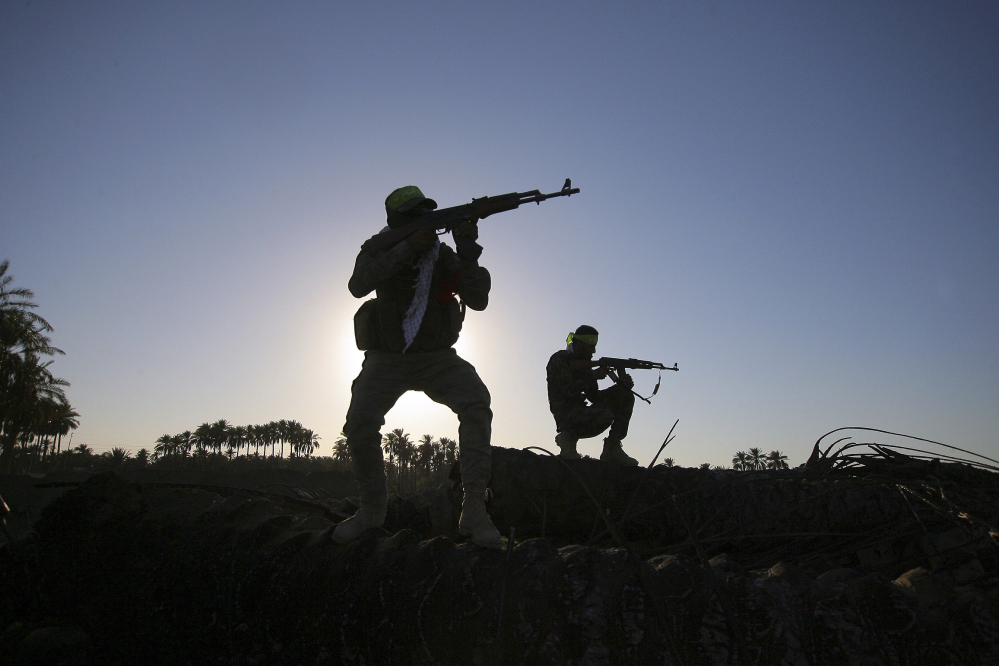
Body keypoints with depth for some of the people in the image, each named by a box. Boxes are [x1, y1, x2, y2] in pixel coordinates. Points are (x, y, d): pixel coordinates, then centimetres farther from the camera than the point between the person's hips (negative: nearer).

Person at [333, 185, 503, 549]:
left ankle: (474, 510, -22)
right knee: (360, 421, -21)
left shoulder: (445, 256, -1)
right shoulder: (379, 249, -2)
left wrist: (468, 250, -26)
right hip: (386, 359, 0)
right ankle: (371, 509, 3)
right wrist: (408, 247, -30)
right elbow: (358, 285, -24)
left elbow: (478, 300, -13)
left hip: (436, 357, 1)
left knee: (477, 402, -25)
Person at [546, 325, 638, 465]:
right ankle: (568, 437, -8)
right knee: (605, 416, -35)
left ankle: (613, 448, -1)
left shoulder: (584, 364, 18)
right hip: (566, 416, -8)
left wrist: (621, 384, 0)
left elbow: (594, 396, 15)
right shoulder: (560, 360, -7)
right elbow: (568, 391, -19)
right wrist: (593, 376, -12)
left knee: (626, 396, 3)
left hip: (581, 414, 9)